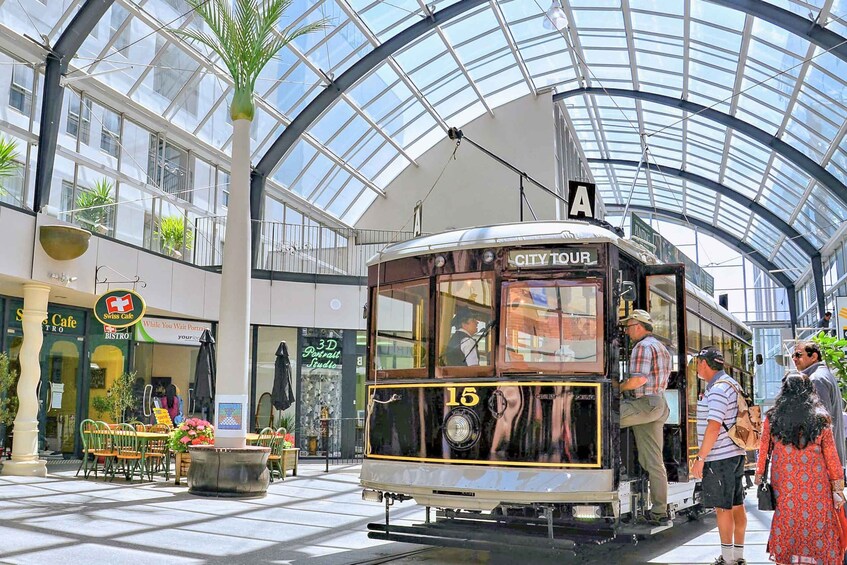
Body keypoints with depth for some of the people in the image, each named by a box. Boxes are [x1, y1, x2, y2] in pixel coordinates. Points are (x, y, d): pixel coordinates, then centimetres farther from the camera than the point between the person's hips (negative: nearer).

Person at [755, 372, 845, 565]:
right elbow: (831, 457, 0)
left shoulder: (772, 418, -2)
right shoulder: (820, 420, -3)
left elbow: (763, 451, 3)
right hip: (815, 487, 0)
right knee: (816, 526, 8)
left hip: (783, 486, 1)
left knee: (786, 527, 10)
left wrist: (759, 476, 15)